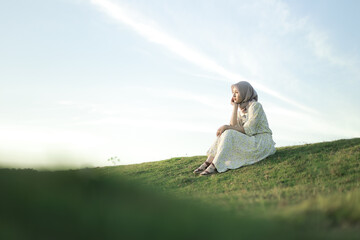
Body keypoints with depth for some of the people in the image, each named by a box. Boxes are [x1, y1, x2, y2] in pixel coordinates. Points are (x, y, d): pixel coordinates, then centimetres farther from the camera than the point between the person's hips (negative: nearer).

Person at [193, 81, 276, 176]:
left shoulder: (255, 106, -13)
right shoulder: (242, 108, 12)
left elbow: (248, 130, -20)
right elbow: (234, 125, -3)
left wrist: (227, 127, -21)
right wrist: (235, 106, -5)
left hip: (262, 143, -8)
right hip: (250, 141, 8)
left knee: (229, 134, -25)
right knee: (223, 133, -9)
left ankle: (214, 166, -29)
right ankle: (208, 163, -18)